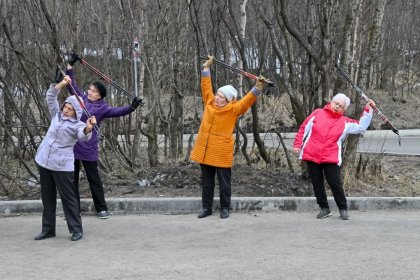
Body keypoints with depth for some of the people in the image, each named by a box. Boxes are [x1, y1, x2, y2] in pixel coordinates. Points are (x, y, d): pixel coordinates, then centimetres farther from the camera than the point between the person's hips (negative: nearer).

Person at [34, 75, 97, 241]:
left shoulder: (77, 125, -10)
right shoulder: (57, 115, 8)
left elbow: (83, 136, -32)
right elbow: (51, 96, 7)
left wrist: (88, 128, -55)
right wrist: (61, 84, -9)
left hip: (62, 165, -6)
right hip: (44, 161, 7)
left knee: (67, 196, -3)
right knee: (47, 196, 13)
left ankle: (76, 230, 5)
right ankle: (48, 229, 23)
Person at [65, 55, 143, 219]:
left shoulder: (102, 107, -6)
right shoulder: (82, 98, 7)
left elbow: (117, 111, -20)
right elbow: (72, 85, 18)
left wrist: (131, 107, -36)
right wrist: (70, 65, 18)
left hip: (88, 149, -5)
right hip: (72, 147, 5)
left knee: (93, 179, 3)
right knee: (72, 179, 10)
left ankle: (101, 209, 13)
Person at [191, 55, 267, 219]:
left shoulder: (233, 110, -6)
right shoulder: (209, 103, 5)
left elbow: (247, 100, -16)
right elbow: (206, 87, 14)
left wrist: (258, 87, -30)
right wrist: (206, 67, 14)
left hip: (222, 154, -4)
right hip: (205, 152, 4)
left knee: (224, 183, 5)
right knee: (206, 182, 11)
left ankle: (225, 208, 17)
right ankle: (207, 208, 21)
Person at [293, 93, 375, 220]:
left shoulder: (345, 122, 6)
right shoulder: (317, 113, 7)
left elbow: (361, 127, -1)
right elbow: (303, 129, 10)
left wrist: (367, 110, -5)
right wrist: (297, 144, 5)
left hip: (331, 158, -1)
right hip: (311, 157, 2)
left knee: (335, 184, -4)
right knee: (317, 184, 7)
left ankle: (343, 209, 10)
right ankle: (324, 208, 20)